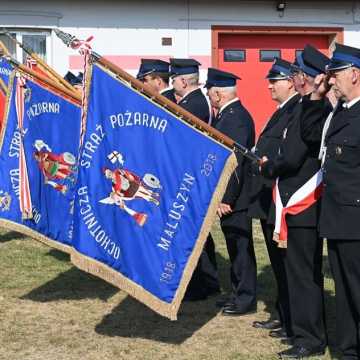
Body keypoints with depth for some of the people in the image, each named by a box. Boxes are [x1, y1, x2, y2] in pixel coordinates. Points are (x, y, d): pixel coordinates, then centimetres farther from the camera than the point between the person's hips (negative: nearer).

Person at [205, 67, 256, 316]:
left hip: (234, 196, -10)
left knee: (241, 247, -1)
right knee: (235, 246, 16)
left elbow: (235, 162, -23)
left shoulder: (235, 118, -19)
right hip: (230, 195, 10)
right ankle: (239, 293, 26)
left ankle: (246, 300, 7)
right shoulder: (230, 114, 13)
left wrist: (226, 199, -23)